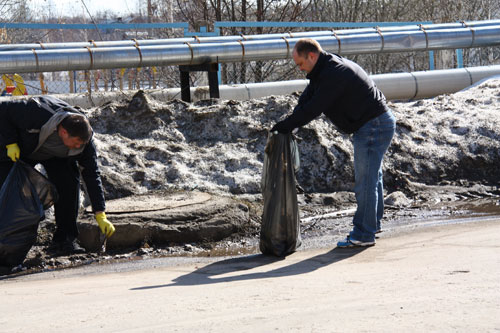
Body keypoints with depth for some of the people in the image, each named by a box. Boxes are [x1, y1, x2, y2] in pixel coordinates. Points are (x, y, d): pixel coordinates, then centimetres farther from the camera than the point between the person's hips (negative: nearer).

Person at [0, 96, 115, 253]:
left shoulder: (83, 135, -28)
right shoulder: (36, 114, -43)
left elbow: (92, 175, -23)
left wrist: (100, 215, -24)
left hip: (56, 156, 3)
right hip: (19, 151, -3)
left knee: (69, 184, -16)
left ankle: (65, 237, -7)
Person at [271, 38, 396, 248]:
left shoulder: (334, 74, -23)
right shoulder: (326, 69, 11)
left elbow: (313, 109, -23)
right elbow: (307, 99, 10)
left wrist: (286, 126, -14)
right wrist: (289, 124, -3)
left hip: (373, 127, -11)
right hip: (381, 123, 11)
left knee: (365, 181, -6)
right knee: (372, 176, 21)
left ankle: (364, 234, 0)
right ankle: (372, 224, 35)